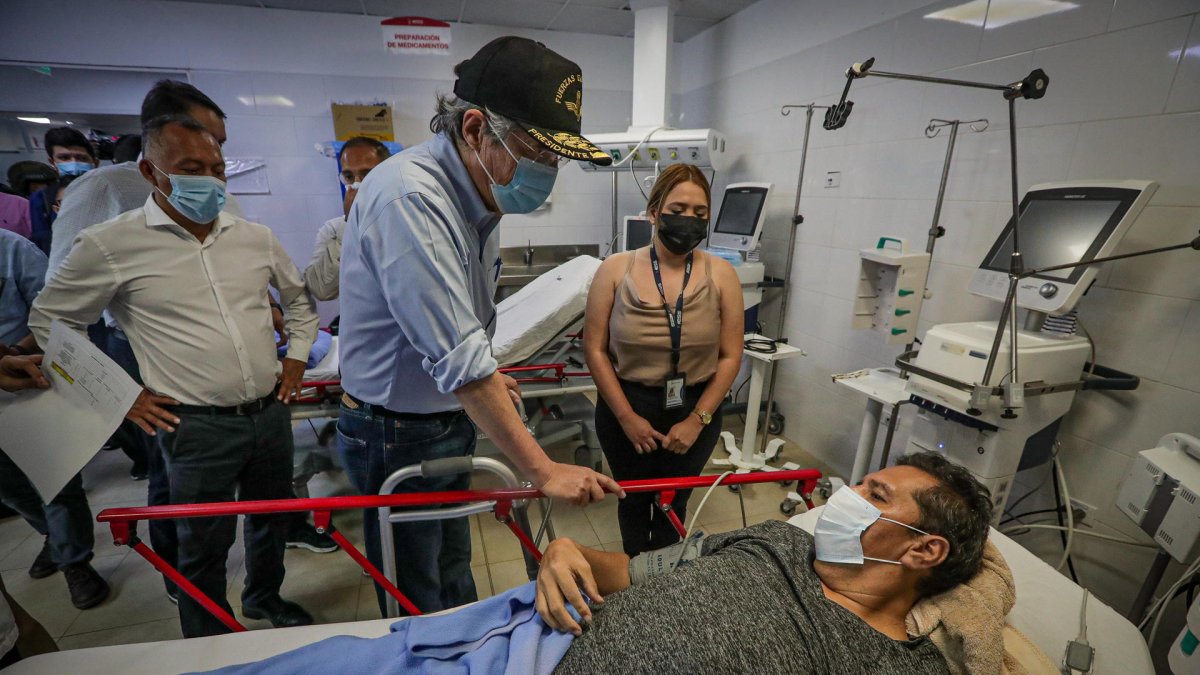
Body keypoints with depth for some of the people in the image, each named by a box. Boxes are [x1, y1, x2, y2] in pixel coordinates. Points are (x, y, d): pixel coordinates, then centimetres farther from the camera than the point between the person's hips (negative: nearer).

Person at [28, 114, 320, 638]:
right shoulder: (109, 245, -8)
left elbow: (300, 298, 18)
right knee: (205, 545, 11)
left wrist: (295, 359, 10)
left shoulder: (255, 237, 3)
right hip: (198, 425, -4)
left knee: (271, 517, 21)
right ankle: (208, 645, 35)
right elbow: (49, 324, 3)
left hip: (271, 412, 4)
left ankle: (266, 599, 47)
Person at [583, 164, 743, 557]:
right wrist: (627, 417, -10)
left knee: (673, 503, 20)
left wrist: (697, 420, -8)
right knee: (634, 501, 20)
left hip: (695, 410, 1)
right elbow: (595, 349, -10)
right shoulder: (616, 270, -10)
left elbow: (730, 356, -5)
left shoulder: (721, 275, -8)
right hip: (626, 408, 0)